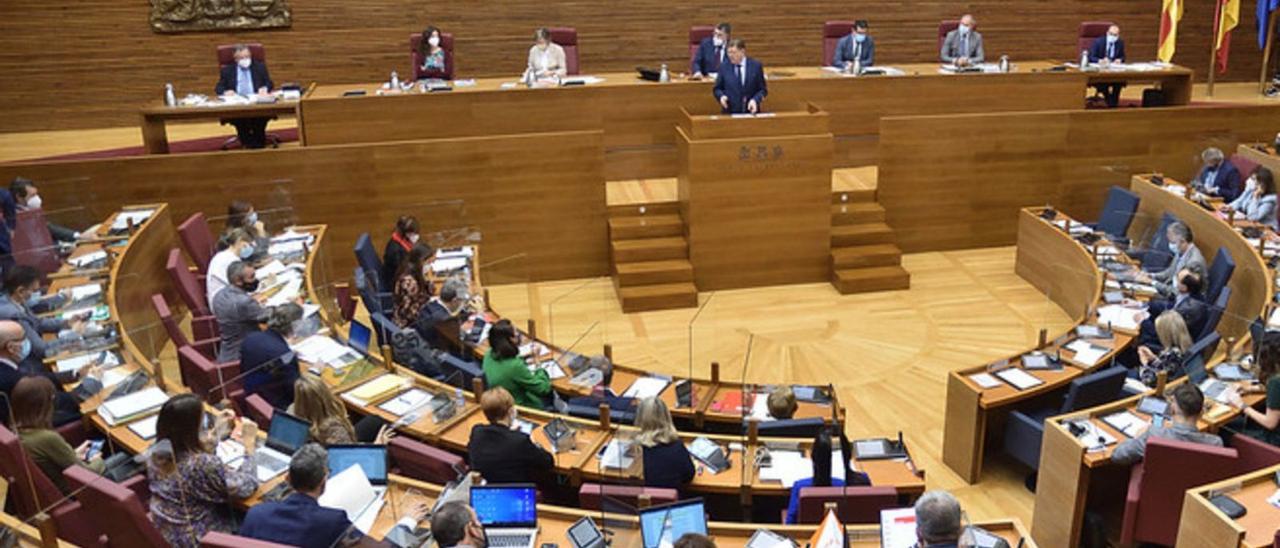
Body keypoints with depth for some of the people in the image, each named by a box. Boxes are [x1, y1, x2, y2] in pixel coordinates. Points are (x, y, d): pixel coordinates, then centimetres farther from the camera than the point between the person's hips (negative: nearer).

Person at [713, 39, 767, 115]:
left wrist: (755, 100, -13)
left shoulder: (756, 66, 3)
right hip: (730, 113, 0)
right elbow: (717, 89, 10)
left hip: (751, 111, 0)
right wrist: (721, 96, -11)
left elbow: (763, 89, 5)